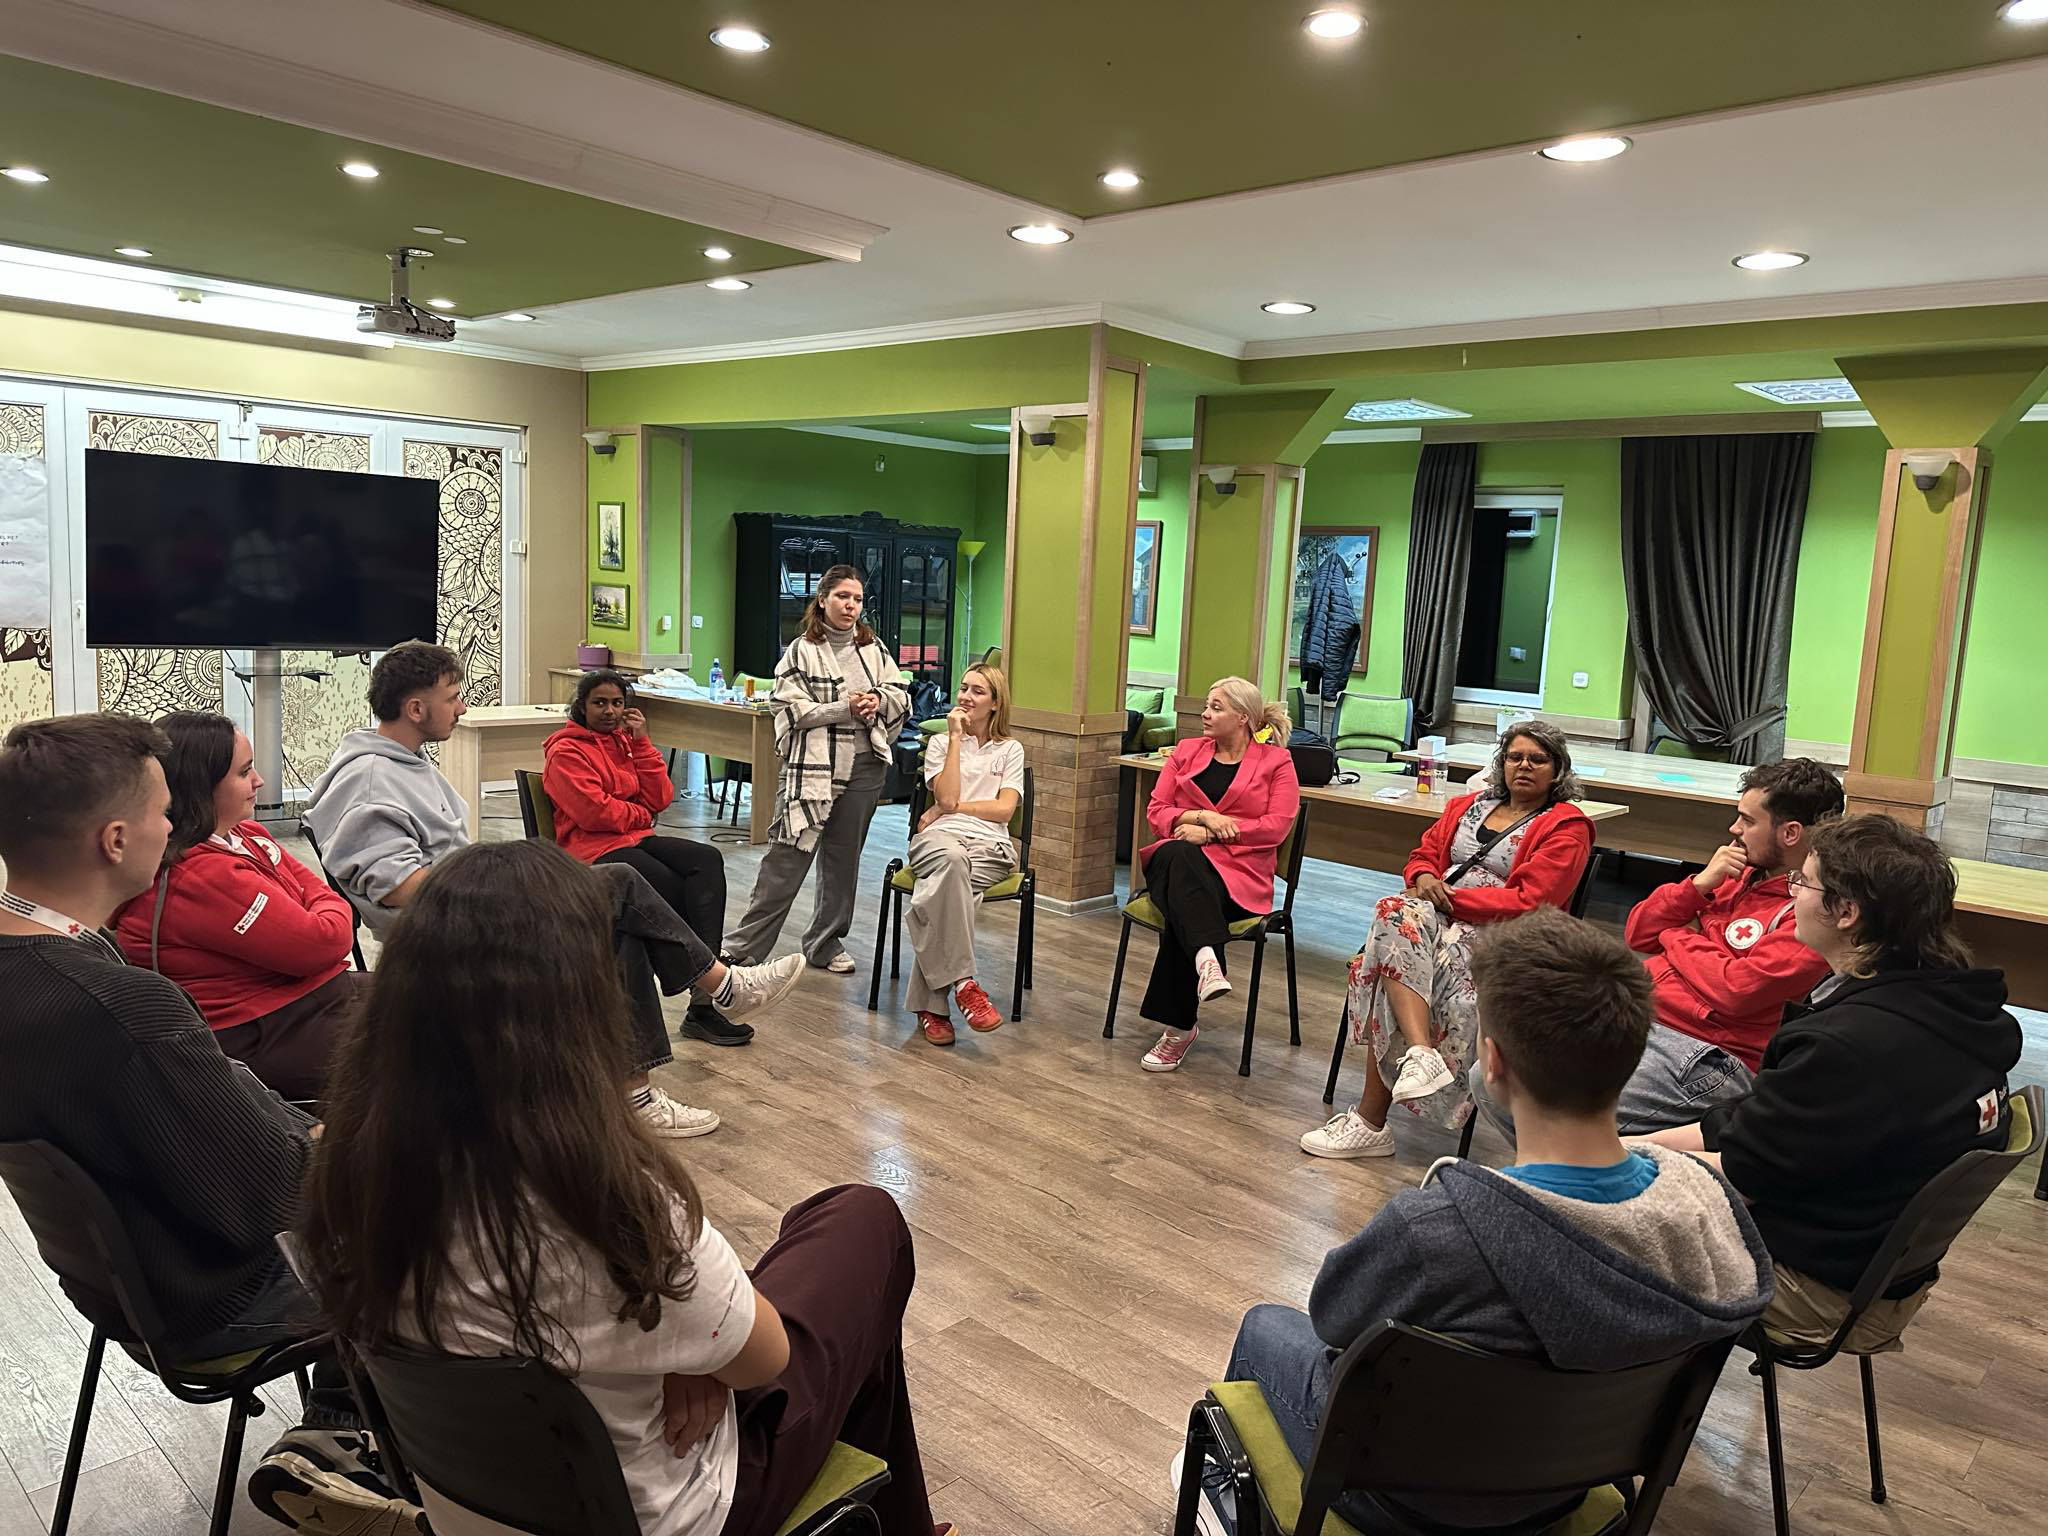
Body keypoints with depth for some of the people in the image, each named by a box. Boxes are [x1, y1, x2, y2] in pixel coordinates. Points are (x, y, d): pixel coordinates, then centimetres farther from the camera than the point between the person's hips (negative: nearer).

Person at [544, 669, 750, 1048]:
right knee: (679, 892, -28)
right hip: (594, 850, -6)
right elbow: (595, 812, -13)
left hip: (637, 840, 6)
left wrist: (641, 741, 1)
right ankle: (703, 1003, -22)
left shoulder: (626, 741, 18)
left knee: (707, 859, -25)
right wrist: (643, 815, 2)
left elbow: (659, 799, 6)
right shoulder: (566, 751, -1)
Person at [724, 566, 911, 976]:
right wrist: (846, 708, -16)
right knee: (787, 860, -5)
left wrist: (879, 700, -7)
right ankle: (743, 947, 4)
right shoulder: (802, 651, -3)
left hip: (863, 768, 5)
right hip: (812, 768, -4)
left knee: (843, 858, 12)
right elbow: (791, 710, -10)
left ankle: (826, 943, 25)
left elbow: (901, 696, 15)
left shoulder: (874, 649, 11)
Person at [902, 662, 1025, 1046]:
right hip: (941, 837, 0)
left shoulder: (1010, 750, 20)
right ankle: (963, 982, -43)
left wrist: (951, 809, 2)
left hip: (989, 844, 0)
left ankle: (930, 1004, -33)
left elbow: (1004, 809, 4)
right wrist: (956, 737, 4)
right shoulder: (940, 743, 21)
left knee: (937, 897, -35)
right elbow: (947, 797, 1)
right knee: (952, 860, -41)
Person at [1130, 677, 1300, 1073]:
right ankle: (1207, 959, -55)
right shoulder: (1185, 752, 21)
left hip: (1238, 869, -2)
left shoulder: (1276, 761, 11)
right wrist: (1204, 816, -6)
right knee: (1176, 855, -37)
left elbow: (1277, 826, -3)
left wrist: (1211, 831, -8)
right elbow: (1156, 812, 13)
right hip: (1178, 861, 2)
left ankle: (1177, 1027, -25)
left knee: (1180, 915, -33)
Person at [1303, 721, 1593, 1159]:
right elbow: (1424, 854, 24)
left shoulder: (1565, 827, 5)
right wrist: (1425, 879, -2)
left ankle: (1371, 1121, -32)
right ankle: (1421, 1054, -45)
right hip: (1435, 917, 6)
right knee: (1399, 914, -33)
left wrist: (1451, 897, -11)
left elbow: (1528, 902, -7)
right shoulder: (1468, 806, 26)